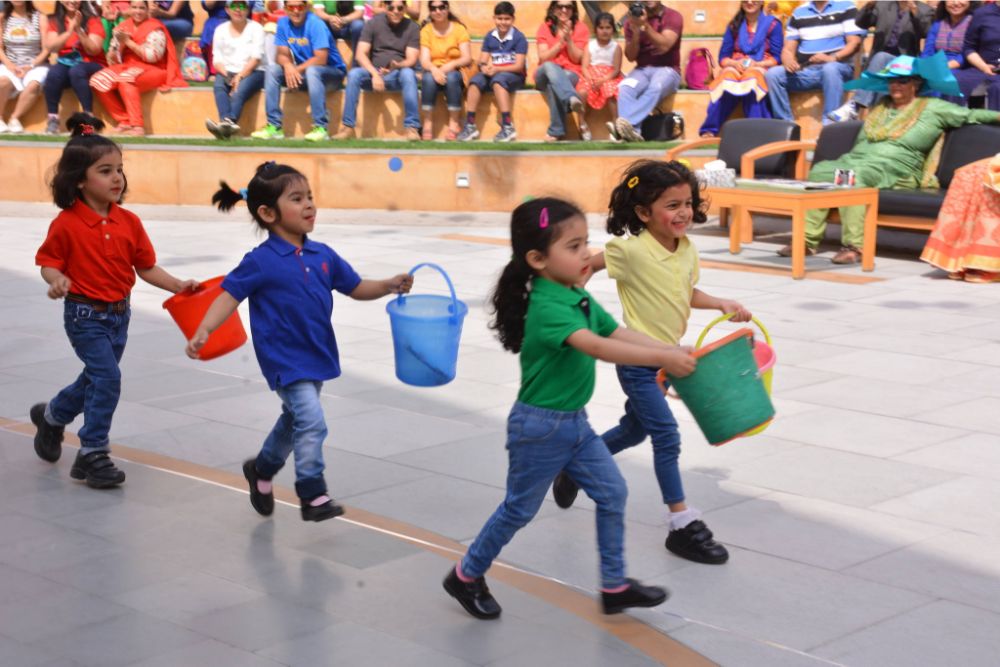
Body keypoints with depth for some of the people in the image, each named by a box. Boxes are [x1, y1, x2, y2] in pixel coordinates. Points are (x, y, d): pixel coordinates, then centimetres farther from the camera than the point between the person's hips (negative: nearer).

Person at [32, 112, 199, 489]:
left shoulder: (129, 222, -1)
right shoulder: (66, 224, -14)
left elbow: (146, 267, 4)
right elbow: (49, 263, -6)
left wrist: (178, 286, -7)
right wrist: (57, 280, -27)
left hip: (119, 313, 6)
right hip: (85, 314, -6)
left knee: (97, 378, 18)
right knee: (107, 377, -14)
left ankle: (51, 416, 46)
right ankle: (93, 454, 0)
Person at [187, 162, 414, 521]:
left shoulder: (323, 255, 1)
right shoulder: (260, 262, -15)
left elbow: (356, 288, 9)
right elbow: (229, 297, -13)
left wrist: (389, 286, -8)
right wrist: (203, 332, -26)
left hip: (316, 356, 7)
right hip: (284, 360, -7)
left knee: (295, 419, 24)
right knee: (312, 422, -18)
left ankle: (262, 470, 48)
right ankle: (312, 495, -6)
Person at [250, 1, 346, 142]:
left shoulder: (315, 24, -20)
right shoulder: (283, 23, -3)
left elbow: (321, 59, -25)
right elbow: (282, 54, -3)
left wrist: (296, 70, -22)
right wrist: (287, 66, -26)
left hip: (333, 72, -6)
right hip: (303, 71, 6)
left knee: (312, 71, -36)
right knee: (272, 69, -12)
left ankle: (321, 128, -35)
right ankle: (274, 126, -12)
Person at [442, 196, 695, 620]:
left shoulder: (580, 299, 3)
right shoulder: (547, 308, -27)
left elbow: (619, 334, 1)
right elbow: (595, 347, -40)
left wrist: (671, 350, -12)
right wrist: (661, 358, -44)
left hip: (575, 422, 9)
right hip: (539, 427, -9)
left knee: (613, 494, 8)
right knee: (520, 509, 7)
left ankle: (615, 586, 18)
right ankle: (466, 576, 26)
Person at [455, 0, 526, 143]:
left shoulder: (519, 38, -6)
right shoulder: (489, 37, 8)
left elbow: (519, 66, -12)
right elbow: (482, 61, 6)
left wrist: (497, 69, -24)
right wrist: (484, 67, -19)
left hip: (514, 75, -5)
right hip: (494, 73, 5)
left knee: (498, 79, -36)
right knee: (475, 79, -24)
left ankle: (508, 126, -40)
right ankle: (470, 125, -27)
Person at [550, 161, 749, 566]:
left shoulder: (687, 250, 0)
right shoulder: (631, 250, -22)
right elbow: (585, 266, -10)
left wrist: (723, 305, 1)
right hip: (636, 361, -8)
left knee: (635, 429, 22)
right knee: (667, 437, -9)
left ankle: (575, 470, 45)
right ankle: (682, 525, -1)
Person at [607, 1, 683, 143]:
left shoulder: (673, 17, -1)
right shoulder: (632, 20, 8)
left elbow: (663, 46, -16)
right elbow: (631, 57, 3)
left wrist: (645, 25, -23)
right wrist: (635, 32, -13)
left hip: (667, 69, -3)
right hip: (643, 69, 3)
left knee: (656, 87, -38)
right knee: (625, 87, -32)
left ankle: (626, 122, -53)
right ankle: (632, 130, -46)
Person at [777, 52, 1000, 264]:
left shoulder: (932, 108, 11)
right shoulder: (879, 108, 26)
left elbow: (971, 115, 6)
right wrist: (851, 160, 14)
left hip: (895, 170, -5)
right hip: (856, 160, 6)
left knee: (855, 176, -38)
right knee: (820, 172, -24)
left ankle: (853, 246, -41)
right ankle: (808, 240, -27)